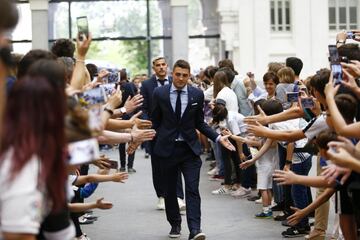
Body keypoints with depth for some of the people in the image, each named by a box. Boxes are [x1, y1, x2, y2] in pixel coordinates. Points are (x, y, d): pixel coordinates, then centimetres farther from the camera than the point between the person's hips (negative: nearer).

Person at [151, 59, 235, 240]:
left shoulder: (197, 95, 0)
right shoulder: (159, 93, -2)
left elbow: (199, 123, 8)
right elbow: (155, 122, 6)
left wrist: (218, 138, -3)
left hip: (190, 149, 0)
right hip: (167, 149, 1)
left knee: (192, 190, -10)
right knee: (170, 190, 11)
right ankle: (175, 224, 29)